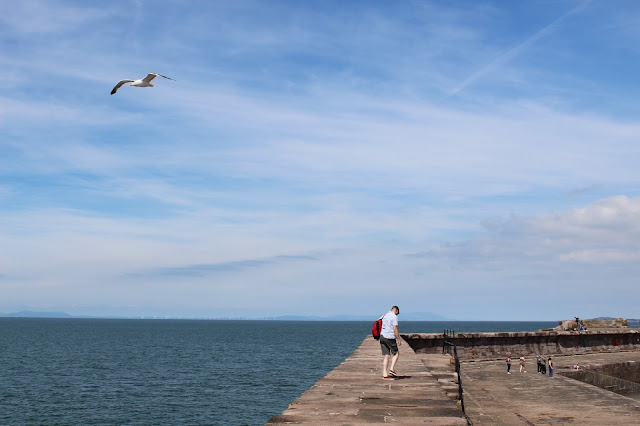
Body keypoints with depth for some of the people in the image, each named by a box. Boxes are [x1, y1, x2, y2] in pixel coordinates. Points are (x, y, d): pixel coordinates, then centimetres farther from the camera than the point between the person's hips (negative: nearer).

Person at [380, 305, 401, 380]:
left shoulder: (385, 315, 16)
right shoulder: (394, 317, -8)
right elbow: (395, 329, -15)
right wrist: (399, 339, -12)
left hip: (382, 336, 7)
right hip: (390, 337, -7)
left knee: (386, 356, 6)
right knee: (396, 353, 9)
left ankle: (385, 374, 2)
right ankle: (392, 369, -4)